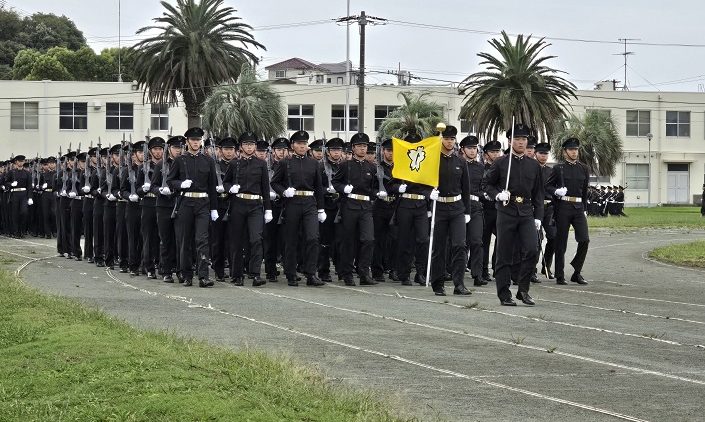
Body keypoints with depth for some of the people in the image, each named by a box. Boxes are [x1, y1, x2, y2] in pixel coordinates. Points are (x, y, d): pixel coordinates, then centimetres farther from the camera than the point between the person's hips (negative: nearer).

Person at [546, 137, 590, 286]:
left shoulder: (584, 168, 12)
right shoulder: (559, 168, 1)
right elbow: (547, 186, 4)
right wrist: (556, 191, -15)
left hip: (578, 207, 3)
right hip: (563, 207, -3)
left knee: (584, 239, -8)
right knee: (561, 242, 1)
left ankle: (577, 272, 6)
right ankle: (560, 276, 8)